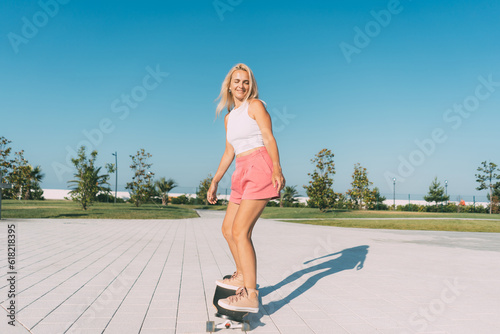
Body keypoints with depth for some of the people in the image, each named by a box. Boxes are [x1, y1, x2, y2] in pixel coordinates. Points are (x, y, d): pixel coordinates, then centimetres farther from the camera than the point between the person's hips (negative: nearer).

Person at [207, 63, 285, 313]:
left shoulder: (255, 105, 0)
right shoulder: (229, 117, 21)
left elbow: (269, 137, -11)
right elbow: (229, 152, 23)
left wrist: (277, 169, -25)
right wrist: (214, 182, 22)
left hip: (260, 169, -8)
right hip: (243, 174, 8)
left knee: (240, 231, -17)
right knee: (227, 229, 14)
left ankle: (250, 296, -16)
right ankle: (242, 277, 32)